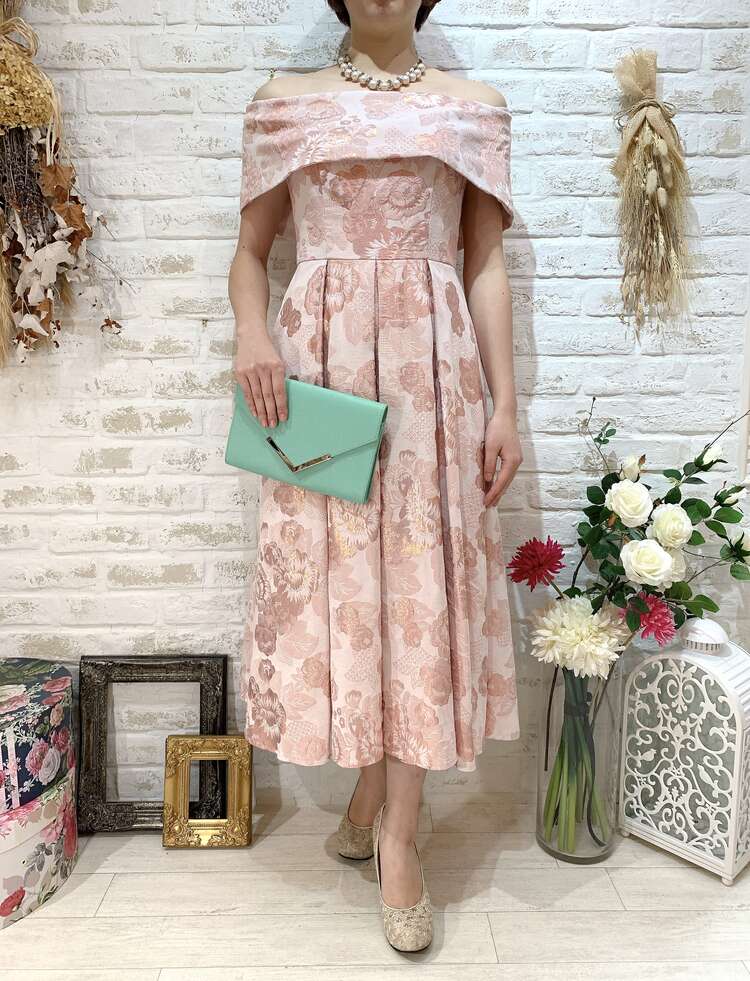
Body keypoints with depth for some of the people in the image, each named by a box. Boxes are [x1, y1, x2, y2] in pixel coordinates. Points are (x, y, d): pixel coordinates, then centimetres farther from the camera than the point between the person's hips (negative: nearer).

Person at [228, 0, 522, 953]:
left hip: (433, 363, 0)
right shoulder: (286, 102, 13)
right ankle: (372, 786, 25)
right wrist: (252, 334, -10)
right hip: (319, 357, 1)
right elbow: (250, 251, 12)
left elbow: (487, 266, 8)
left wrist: (505, 404, 0)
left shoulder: (473, 106, 13)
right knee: (334, 570, 2)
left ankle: (397, 830, 11)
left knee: (422, 577, -2)